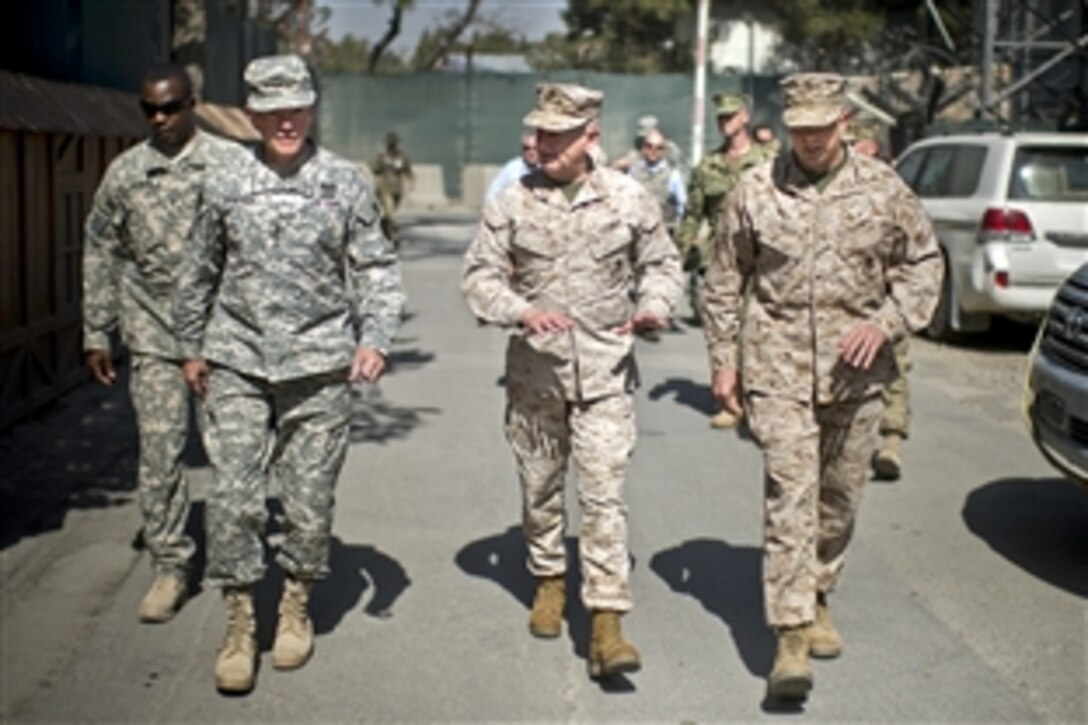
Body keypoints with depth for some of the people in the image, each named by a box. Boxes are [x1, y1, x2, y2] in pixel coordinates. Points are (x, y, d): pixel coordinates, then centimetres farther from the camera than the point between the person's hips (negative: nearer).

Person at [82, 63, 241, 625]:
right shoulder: (124, 172, 4)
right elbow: (100, 253, 10)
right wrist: (96, 334, 9)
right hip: (153, 335, 2)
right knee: (159, 452, 0)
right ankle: (169, 566, 11)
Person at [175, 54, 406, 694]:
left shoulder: (346, 184, 2)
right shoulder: (226, 188, 5)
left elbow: (377, 270, 3)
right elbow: (200, 275, 17)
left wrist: (375, 339, -10)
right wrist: (193, 348, 21)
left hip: (319, 367, -1)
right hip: (238, 366, 1)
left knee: (311, 501, 6)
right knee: (233, 498, -5)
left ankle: (297, 608, 27)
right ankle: (240, 624, 9)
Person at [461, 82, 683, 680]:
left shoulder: (628, 198, 0)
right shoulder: (513, 202, -2)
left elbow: (661, 263, 12)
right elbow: (478, 274, -2)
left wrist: (653, 306, -9)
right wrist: (522, 311, -20)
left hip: (605, 369, -1)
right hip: (534, 368, 2)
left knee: (604, 492, -9)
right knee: (540, 486, 14)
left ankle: (606, 622, -8)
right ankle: (549, 579, 38)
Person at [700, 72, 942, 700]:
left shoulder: (883, 189, 1)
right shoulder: (755, 192, -1)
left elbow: (924, 263, 8)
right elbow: (724, 282, 7)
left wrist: (886, 322, -8)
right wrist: (724, 359, 4)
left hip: (856, 372, 2)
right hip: (778, 371, -2)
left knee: (840, 499, 14)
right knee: (789, 498, -10)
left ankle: (819, 599, 35)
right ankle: (792, 634, -10)